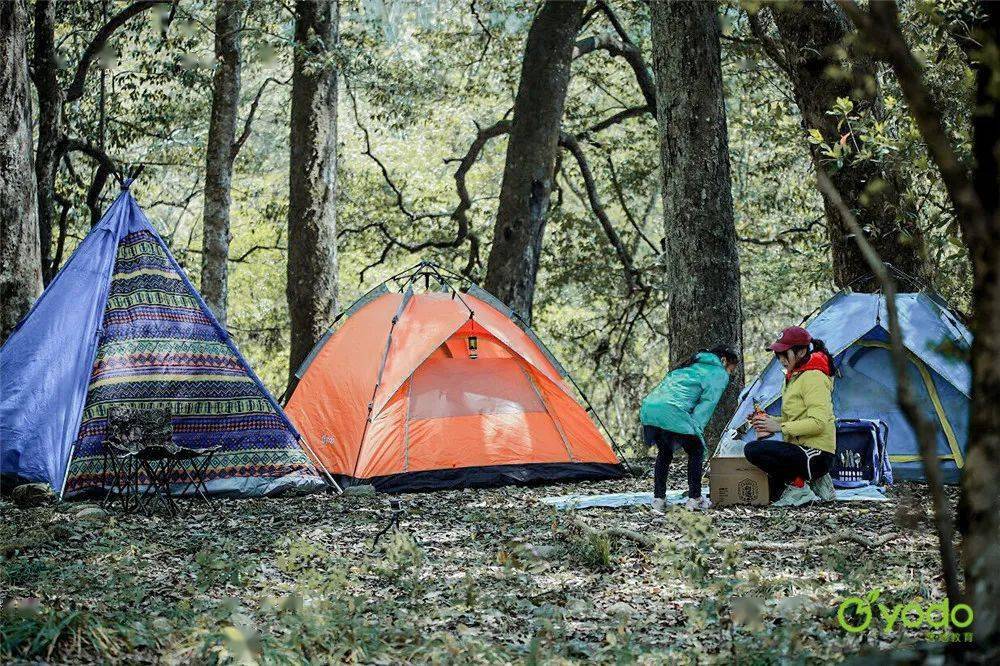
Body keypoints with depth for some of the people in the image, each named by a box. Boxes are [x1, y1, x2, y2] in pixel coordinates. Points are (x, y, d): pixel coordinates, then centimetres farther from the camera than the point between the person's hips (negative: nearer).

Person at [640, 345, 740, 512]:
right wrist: (695, 428, -2)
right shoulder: (719, 374, 11)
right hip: (672, 412, -7)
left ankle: (658, 499, 17)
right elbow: (706, 403, 0)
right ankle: (694, 498, 10)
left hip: (648, 407, 7)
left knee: (664, 452, 24)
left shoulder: (690, 365, 33)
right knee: (696, 451, 13)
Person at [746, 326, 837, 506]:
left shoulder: (813, 378, -15)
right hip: (803, 450, 11)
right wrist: (771, 421, 6)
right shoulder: (795, 377, 17)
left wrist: (780, 427, -22)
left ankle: (798, 485, -14)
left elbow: (817, 423, -24)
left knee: (753, 450, -26)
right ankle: (814, 481, 12)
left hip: (816, 456, -11)